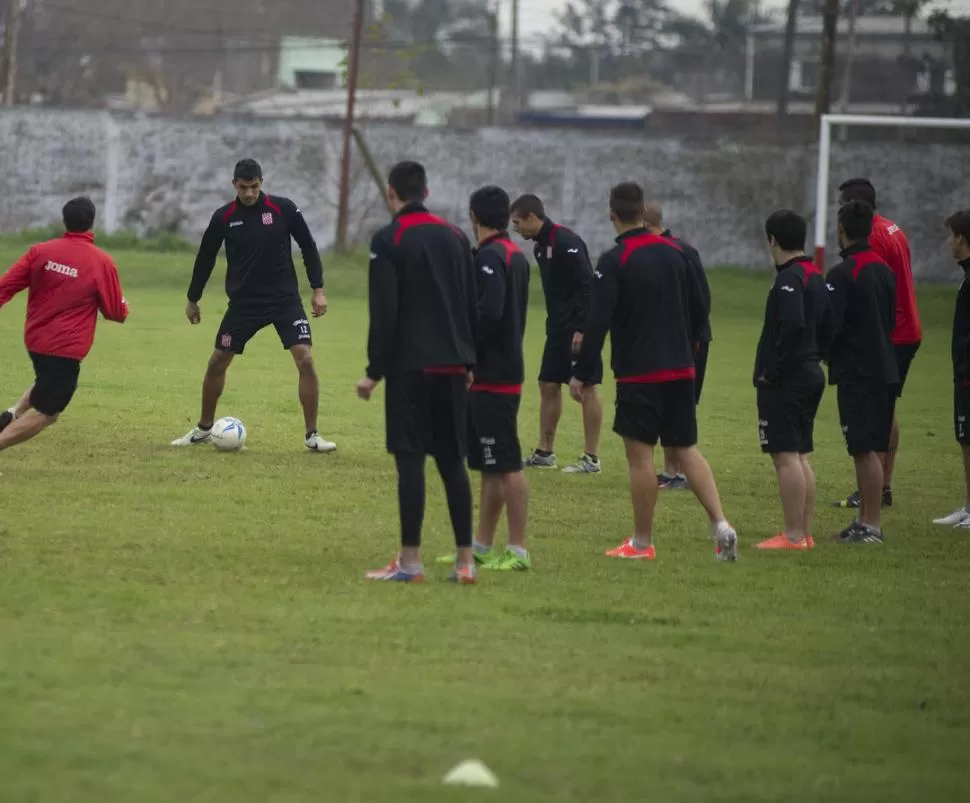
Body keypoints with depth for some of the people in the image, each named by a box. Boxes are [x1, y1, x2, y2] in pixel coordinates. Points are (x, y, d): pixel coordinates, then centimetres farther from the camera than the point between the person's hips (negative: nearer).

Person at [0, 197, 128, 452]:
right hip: (66, 349, -6)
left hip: (36, 339, 6)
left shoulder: (40, 251, -3)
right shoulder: (102, 262, -11)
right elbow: (117, 313, -3)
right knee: (45, 412, 2)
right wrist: (124, 306, 19)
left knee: (49, 388, 32)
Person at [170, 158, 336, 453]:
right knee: (217, 362, 5)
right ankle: (203, 429, 25)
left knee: (305, 359, -15)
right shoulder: (224, 217, -4)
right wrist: (193, 299, 15)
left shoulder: (283, 209, -8)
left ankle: (312, 435, -6)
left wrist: (318, 289, -2)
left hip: (285, 299, -2)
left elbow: (308, 247, 2)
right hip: (243, 302, 2)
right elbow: (206, 258, 9)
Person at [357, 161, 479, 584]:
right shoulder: (455, 237, 11)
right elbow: (472, 305, 13)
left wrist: (374, 371, -7)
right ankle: (465, 561, 7)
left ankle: (410, 561, -6)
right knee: (452, 460, 9)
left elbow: (384, 312, -11)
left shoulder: (388, 240, -6)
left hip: (409, 368, -5)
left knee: (410, 459, -4)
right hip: (452, 367, 5)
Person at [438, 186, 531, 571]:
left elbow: (489, 313, -25)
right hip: (506, 369, 10)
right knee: (490, 465, 14)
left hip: (492, 376, -10)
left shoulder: (490, 257, -15)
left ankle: (518, 552, -6)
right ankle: (482, 547, 20)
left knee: (506, 465, -7)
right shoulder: (516, 256, 14)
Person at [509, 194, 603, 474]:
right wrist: (554, 325, 16)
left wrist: (581, 330, -24)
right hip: (558, 330, 10)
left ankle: (592, 459, -1)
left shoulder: (566, 242, -17)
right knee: (548, 385, 11)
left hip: (579, 328, -10)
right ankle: (544, 453, 19)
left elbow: (587, 286, -21)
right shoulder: (541, 246, 12)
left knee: (586, 389, -4)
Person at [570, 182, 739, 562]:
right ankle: (721, 525, -2)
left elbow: (598, 323, -16)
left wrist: (581, 374, -11)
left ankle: (642, 543, 6)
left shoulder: (613, 262, -12)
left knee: (640, 454, 1)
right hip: (681, 371, 6)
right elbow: (698, 310, 14)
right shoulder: (674, 253, 7)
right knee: (686, 448, 12)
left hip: (638, 374, -6)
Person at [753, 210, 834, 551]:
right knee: (800, 455, 14)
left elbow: (792, 325, -26)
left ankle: (793, 535, -8)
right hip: (811, 376, 10)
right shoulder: (817, 277, 14)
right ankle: (805, 533, 17)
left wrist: (770, 372, -19)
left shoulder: (789, 279, -15)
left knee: (785, 455, -7)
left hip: (785, 381, -10)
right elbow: (827, 328, 18)